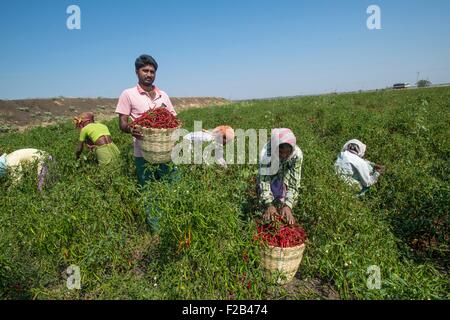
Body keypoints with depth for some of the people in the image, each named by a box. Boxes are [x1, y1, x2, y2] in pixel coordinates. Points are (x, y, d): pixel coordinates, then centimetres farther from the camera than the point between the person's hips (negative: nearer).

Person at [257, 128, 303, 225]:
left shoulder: (297, 154, -32)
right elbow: (264, 181, -34)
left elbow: (294, 182, -29)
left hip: (285, 176, 2)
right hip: (269, 174, -1)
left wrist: (288, 205, -39)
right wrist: (269, 205, -43)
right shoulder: (266, 153, -37)